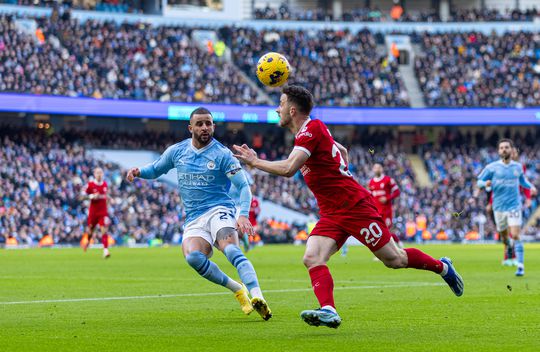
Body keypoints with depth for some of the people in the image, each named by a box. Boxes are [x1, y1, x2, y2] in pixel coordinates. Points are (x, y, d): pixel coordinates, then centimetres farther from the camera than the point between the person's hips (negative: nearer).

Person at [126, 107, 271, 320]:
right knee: (193, 257, -28)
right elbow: (155, 169, 27)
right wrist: (138, 171, 4)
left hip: (219, 210, -3)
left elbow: (243, 186, -3)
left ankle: (257, 297, -45)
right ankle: (238, 290, -12)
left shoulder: (222, 154, -1)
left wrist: (243, 215, -20)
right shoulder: (177, 151, 11)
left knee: (231, 250, -33)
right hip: (194, 219, 3)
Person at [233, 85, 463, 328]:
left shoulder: (312, 129, -18)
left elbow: (288, 169, -29)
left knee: (394, 259, 1)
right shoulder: (309, 131, 12)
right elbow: (342, 151, 29)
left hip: (356, 206, -9)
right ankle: (328, 311, -28)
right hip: (332, 214, 9)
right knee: (312, 259, -14)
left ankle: (442, 267, 24)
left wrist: (255, 162, -19)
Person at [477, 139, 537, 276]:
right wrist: (485, 184, -22)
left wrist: (531, 187, 5)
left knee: (515, 236, -14)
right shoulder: (492, 167, -2)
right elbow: (479, 181, 1)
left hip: (514, 205, -1)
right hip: (499, 207, 1)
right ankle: (509, 247, 50)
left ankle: (520, 266, -12)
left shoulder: (518, 167, 4)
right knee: (504, 236, 14)